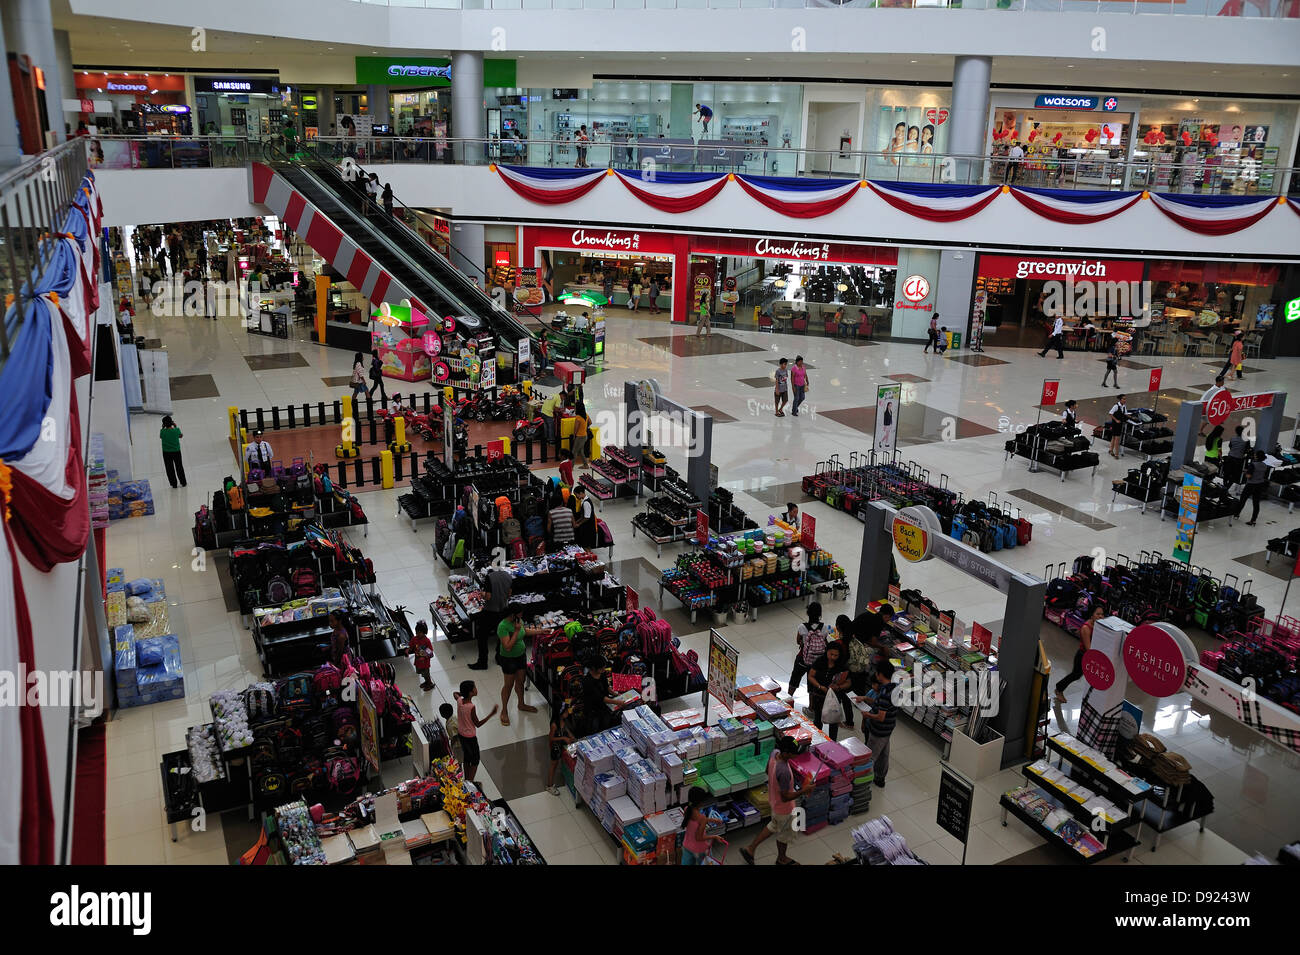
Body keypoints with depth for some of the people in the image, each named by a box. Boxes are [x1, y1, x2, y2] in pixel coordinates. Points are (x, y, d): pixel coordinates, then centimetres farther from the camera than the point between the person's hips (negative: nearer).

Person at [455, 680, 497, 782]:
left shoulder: (459, 700, -12)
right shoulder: (471, 707, -33)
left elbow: (455, 693, 15)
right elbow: (478, 724, -22)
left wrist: (463, 693, 7)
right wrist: (491, 714, -26)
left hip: (460, 734, 7)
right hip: (470, 737, -7)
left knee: (466, 757, 24)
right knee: (475, 760, 13)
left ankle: (466, 780, 37)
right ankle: (470, 782, 18)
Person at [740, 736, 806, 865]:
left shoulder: (774, 753, -17)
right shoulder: (784, 772, -42)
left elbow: (768, 771, 4)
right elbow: (785, 797, -31)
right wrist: (803, 791, -25)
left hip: (773, 800, 7)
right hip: (783, 807, -7)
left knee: (774, 827, 31)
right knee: (785, 833, 21)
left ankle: (750, 848, 38)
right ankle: (782, 859, 47)